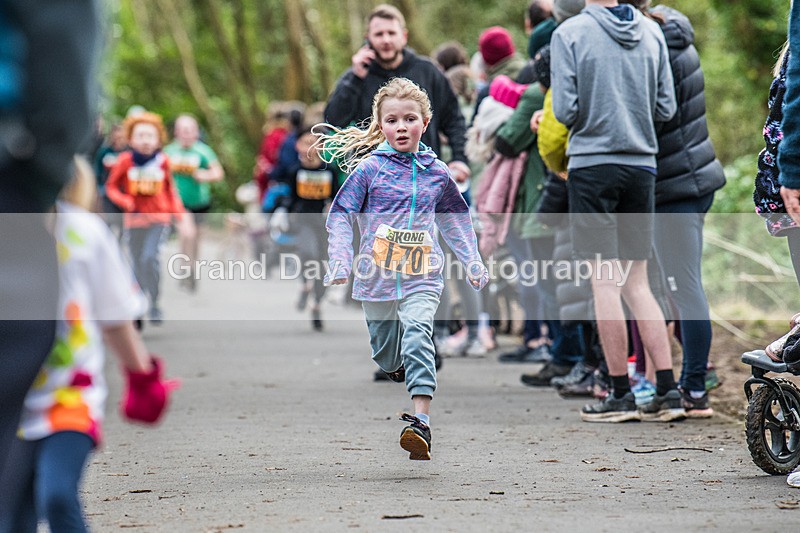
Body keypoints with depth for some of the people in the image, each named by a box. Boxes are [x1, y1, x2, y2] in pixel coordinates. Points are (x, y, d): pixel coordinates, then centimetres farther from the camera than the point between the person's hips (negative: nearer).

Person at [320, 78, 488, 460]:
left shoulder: (436, 172, 6)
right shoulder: (369, 169, -2)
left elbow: (455, 220, 21)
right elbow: (340, 215, 1)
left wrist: (473, 263, 19)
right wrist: (340, 261, -10)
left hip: (422, 277, 0)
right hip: (377, 275, 0)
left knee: (417, 337, -21)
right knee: (385, 352, 11)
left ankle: (420, 422, -28)